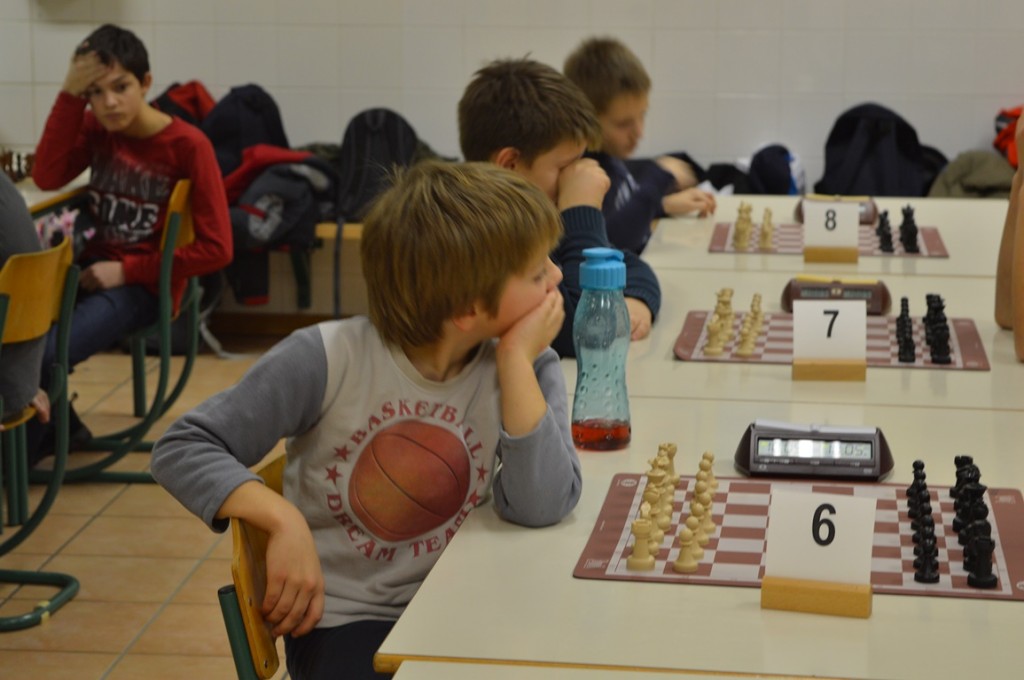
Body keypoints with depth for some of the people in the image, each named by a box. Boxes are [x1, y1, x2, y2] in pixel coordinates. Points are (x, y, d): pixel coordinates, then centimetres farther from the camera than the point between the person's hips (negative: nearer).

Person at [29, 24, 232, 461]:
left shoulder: (188, 146, -12)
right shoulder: (95, 128, 5)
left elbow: (216, 249, -14)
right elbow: (47, 177, -13)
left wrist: (126, 271, -14)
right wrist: (69, 93, -16)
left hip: (144, 285, -5)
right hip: (92, 268, 5)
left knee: (44, 354, -27)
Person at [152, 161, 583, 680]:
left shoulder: (526, 368, -6)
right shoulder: (328, 359, -15)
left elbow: (540, 508, -20)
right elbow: (181, 451, -10)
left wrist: (517, 360, -21)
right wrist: (284, 519, -25)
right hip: (341, 618, -3)